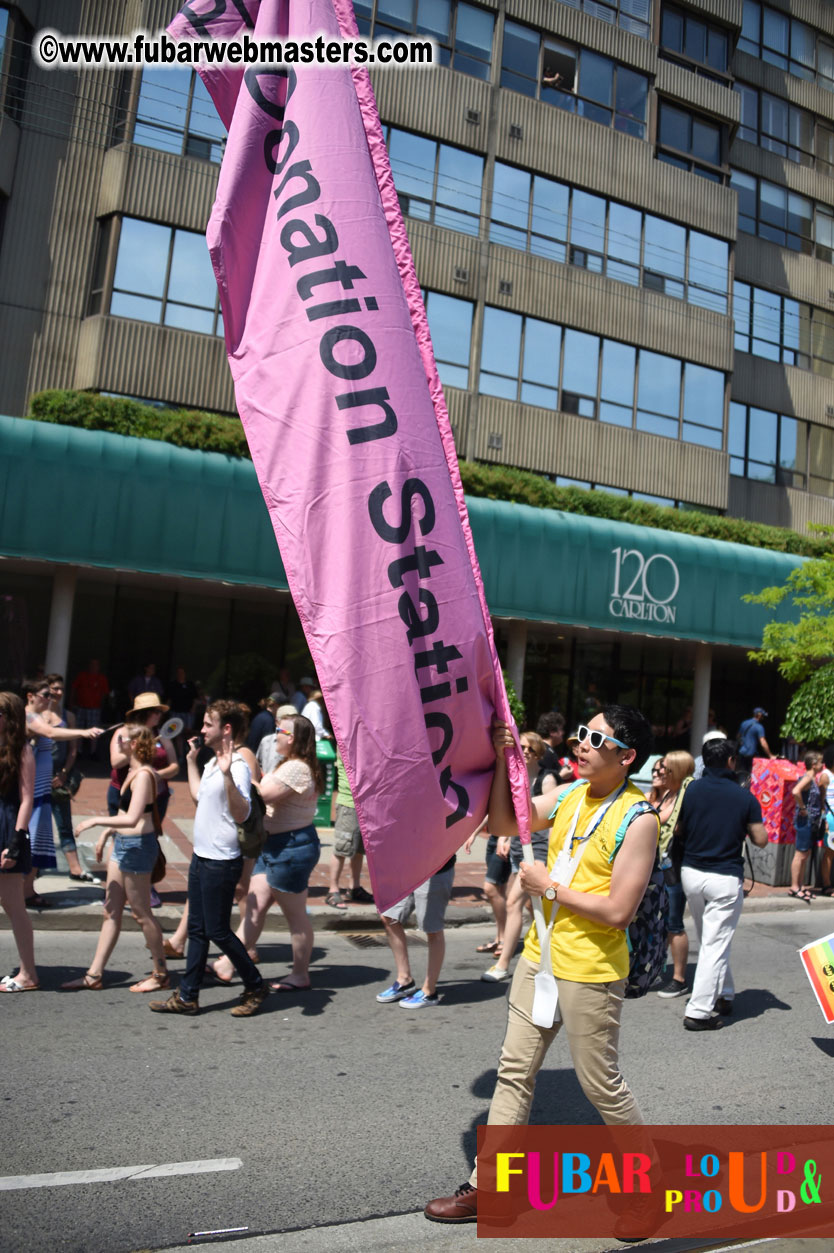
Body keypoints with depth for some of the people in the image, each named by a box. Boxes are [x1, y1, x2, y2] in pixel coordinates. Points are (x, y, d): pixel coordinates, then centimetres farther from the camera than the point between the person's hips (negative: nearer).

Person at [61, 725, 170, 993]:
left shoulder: (143, 775, -20)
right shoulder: (134, 772, 11)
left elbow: (132, 819, -29)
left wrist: (95, 821, -20)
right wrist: (106, 834, 20)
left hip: (137, 847, -10)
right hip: (123, 845, 10)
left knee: (141, 913, 2)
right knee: (111, 911, 13)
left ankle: (161, 973, 15)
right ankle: (94, 975, 21)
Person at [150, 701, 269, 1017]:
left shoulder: (238, 766, -19)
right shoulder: (211, 763, 11)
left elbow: (242, 814, -30)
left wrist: (227, 775, -41)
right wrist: (191, 761, 31)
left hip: (221, 862, -9)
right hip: (201, 857, 9)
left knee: (218, 931, 1)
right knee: (197, 929, 14)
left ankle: (255, 987, 18)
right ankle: (187, 996, 24)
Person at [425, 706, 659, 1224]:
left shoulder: (638, 819, -19)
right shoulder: (570, 794, 2)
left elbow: (617, 911, -23)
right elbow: (504, 822, 5)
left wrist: (548, 886, -17)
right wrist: (503, 759, -5)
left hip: (590, 971, -7)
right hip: (541, 955, 7)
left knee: (601, 1084, 10)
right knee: (515, 1072, 14)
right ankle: (487, 1188, 26)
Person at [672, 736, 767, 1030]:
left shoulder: (690, 790, -3)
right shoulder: (744, 797, -9)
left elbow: (677, 831, 4)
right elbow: (761, 840, -4)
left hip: (690, 873, 4)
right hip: (725, 878, -4)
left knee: (709, 940, 21)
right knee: (716, 945, 1)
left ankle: (723, 996, 33)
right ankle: (699, 1011, 1)